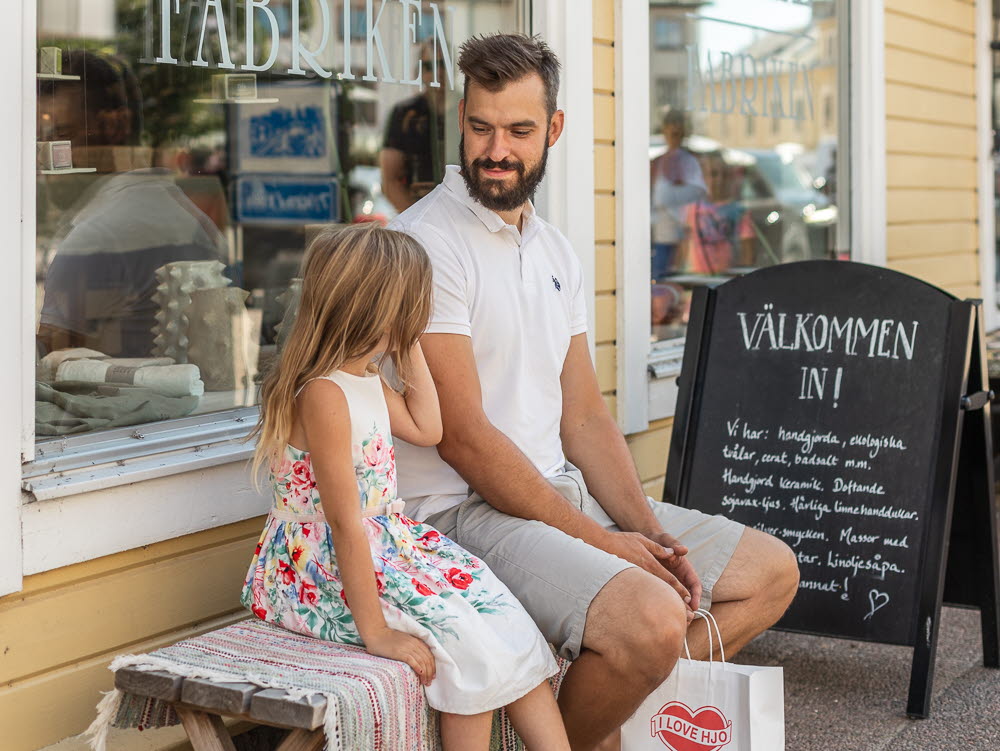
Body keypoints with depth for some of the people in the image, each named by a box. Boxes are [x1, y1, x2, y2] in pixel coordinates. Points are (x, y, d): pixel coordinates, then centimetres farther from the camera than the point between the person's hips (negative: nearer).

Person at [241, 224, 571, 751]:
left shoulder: (368, 380, 8)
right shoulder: (324, 394, -23)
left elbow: (426, 430, 25)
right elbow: (344, 521, -24)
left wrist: (410, 352, 14)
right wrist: (375, 630, -23)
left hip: (389, 545, 10)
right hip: (323, 574, -10)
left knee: (505, 624, -1)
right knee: (470, 645, -19)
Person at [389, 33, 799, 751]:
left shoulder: (555, 250, 13)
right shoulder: (425, 242, -13)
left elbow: (583, 416, 13)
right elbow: (463, 436, -18)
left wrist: (649, 530, -3)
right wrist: (599, 540, -18)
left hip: (564, 490, 9)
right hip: (464, 508, -9)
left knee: (772, 571, 9)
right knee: (652, 619, -31)